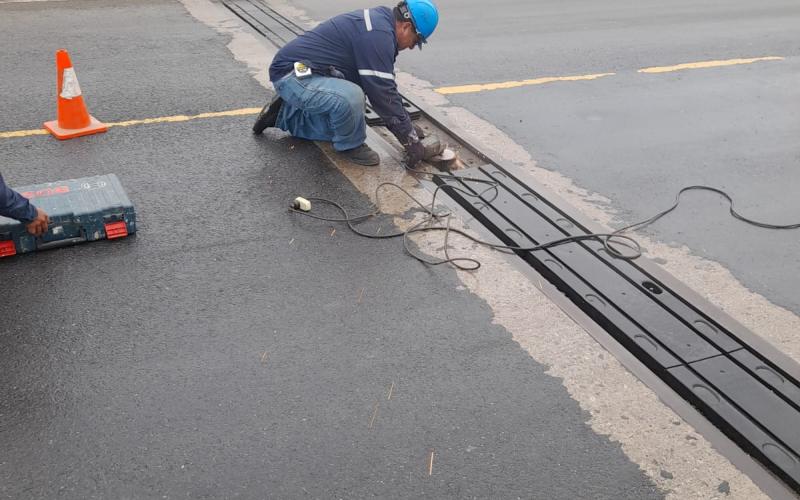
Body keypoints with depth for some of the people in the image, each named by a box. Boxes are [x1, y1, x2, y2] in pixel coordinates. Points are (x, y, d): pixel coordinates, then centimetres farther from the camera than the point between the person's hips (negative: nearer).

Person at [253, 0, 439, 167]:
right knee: (350, 97, -35)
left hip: (305, 74, 11)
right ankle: (350, 145, -7)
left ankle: (283, 114, 27)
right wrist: (411, 139, -15)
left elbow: (386, 88, 14)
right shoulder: (379, 35, -23)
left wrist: (410, 131, 12)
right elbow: (383, 94, -23)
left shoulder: (379, 22, 10)